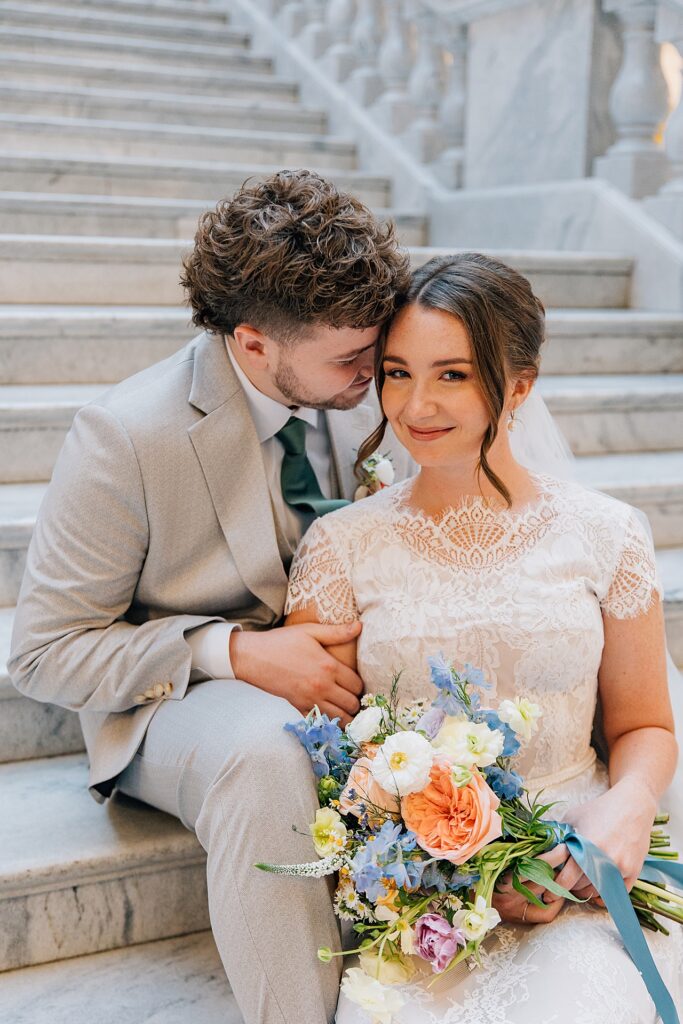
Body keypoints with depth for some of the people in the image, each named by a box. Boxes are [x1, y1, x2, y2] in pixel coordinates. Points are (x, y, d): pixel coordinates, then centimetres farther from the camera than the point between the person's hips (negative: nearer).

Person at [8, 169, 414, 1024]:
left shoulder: (363, 391, -4)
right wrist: (233, 653, -26)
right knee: (265, 749, -39)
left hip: (336, 671, 5)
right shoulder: (126, 438, -20)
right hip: (179, 696, -4)